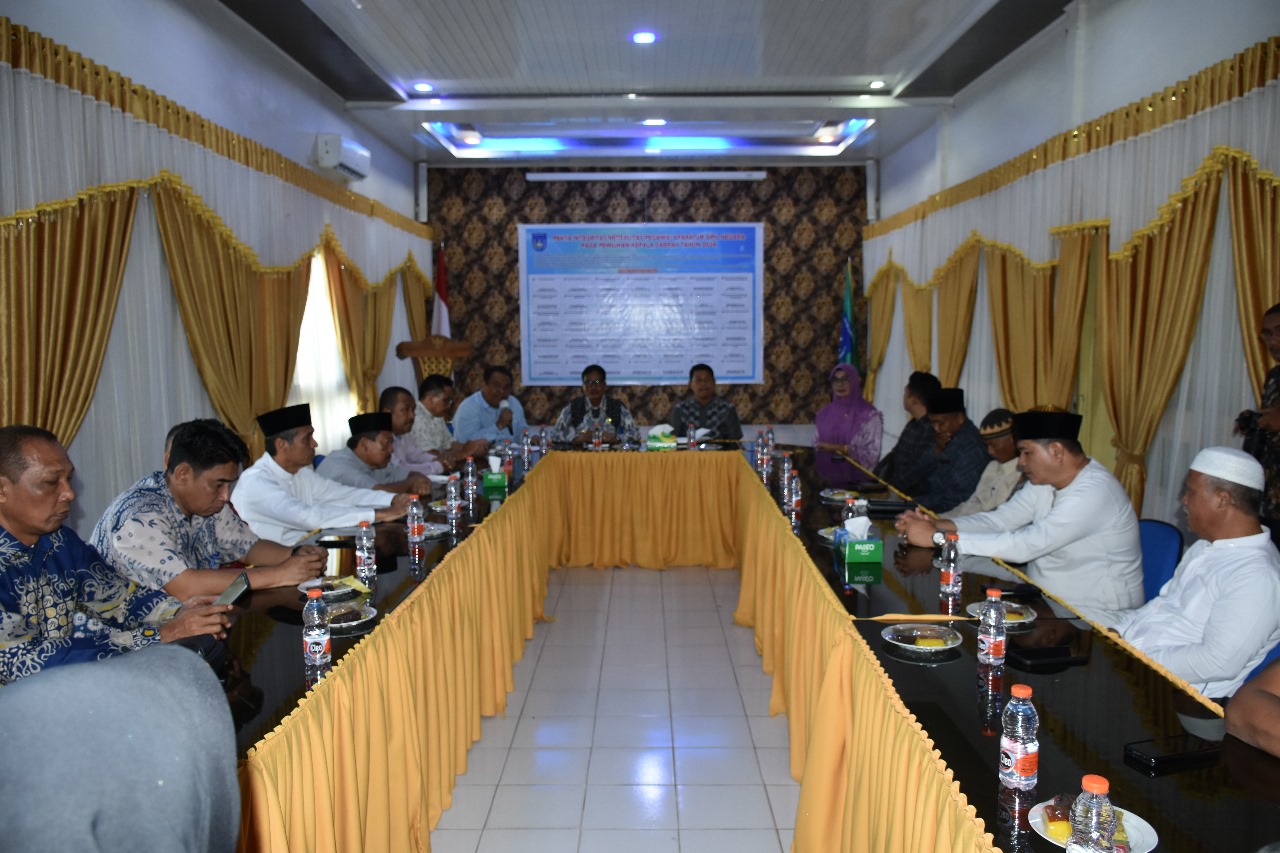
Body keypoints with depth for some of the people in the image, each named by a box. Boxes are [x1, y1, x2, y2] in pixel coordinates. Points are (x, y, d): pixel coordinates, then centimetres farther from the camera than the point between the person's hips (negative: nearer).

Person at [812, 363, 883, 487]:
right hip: (830, 481, 3)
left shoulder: (869, 415, -5)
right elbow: (816, 449, 11)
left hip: (858, 482, -3)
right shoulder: (823, 414, 8)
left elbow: (872, 454, -11)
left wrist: (840, 448, -19)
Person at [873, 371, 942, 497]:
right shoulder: (913, 424, 14)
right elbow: (894, 456, 18)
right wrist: (874, 476, 6)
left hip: (912, 496, -9)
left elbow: (918, 472, -20)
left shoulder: (932, 430, -18)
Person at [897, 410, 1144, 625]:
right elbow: (998, 520, 0)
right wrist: (937, 524, -18)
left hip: (1092, 620, -8)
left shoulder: (1094, 492, -25)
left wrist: (937, 537, -31)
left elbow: (1025, 546, -32)